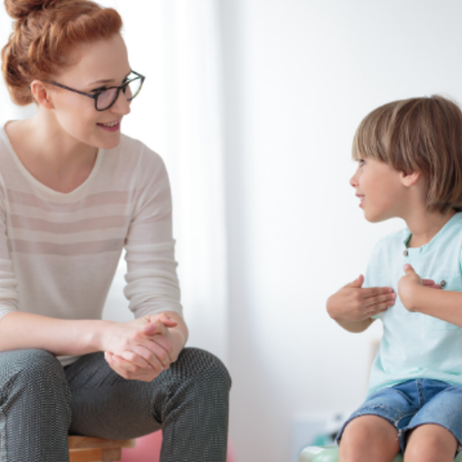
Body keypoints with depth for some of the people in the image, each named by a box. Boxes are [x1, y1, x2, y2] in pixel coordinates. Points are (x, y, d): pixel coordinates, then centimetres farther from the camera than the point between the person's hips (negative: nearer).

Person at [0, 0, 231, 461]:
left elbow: (156, 294, -10)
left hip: (79, 373, 4)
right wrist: (104, 334, -44)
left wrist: (165, 339, -36)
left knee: (202, 372, -22)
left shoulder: (142, 169, -5)